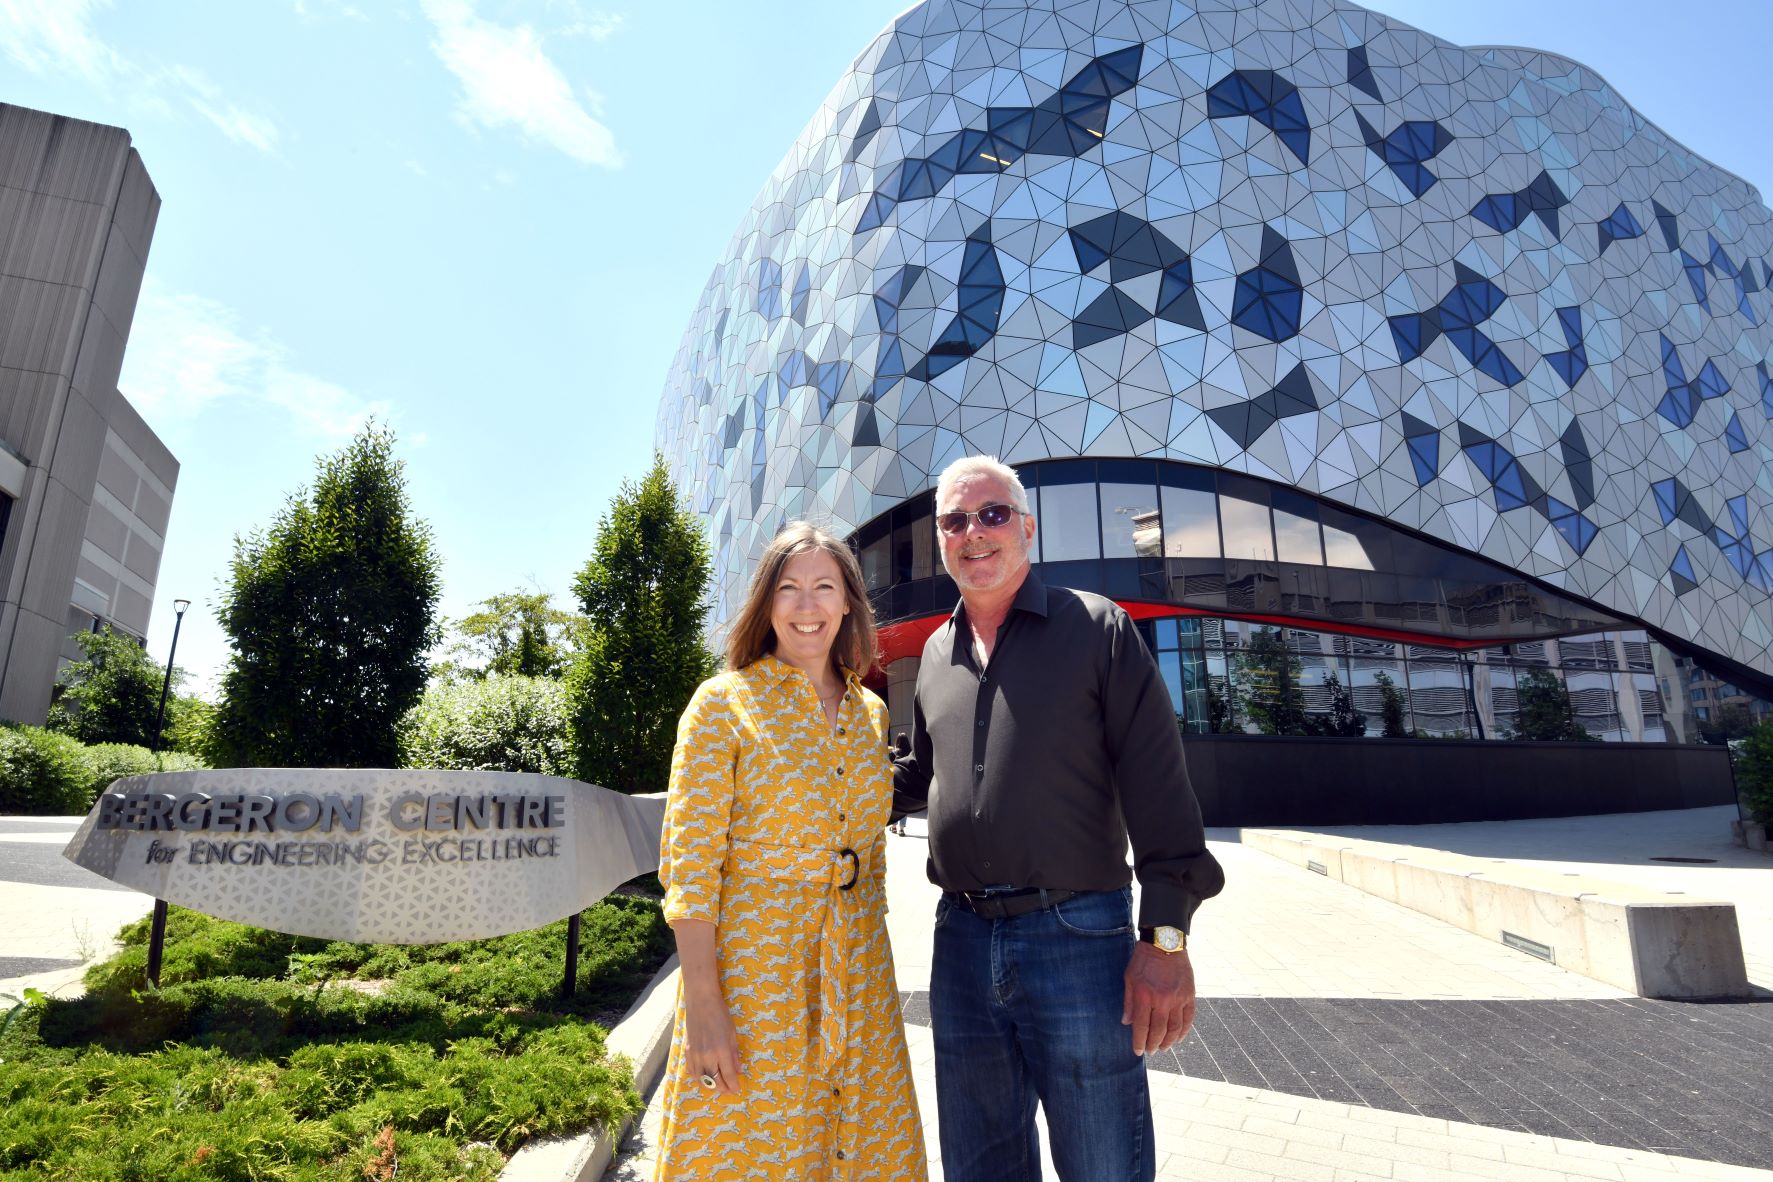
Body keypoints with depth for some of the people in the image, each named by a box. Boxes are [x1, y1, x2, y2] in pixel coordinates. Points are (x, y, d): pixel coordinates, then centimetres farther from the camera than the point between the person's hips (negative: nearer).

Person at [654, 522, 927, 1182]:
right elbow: (689, 861, -12)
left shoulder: (870, 712, 8)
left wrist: (869, 949, 14)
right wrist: (703, 1001, -16)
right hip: (754, 963, -5)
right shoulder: (725, 701, -8)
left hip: (857, 973, 5)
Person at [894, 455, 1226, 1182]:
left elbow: (1158, 790, -9)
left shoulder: (1097, 629, -4)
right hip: (961, 939, 5)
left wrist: (1166, 937, -14)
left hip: (1078, 937, -4)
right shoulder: (937, 653, 10)